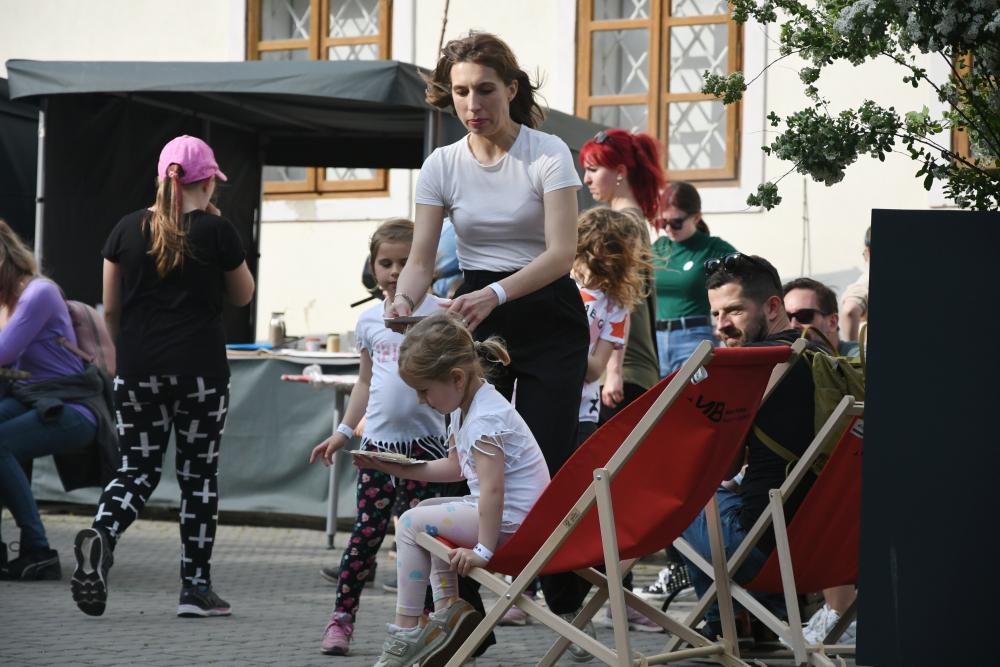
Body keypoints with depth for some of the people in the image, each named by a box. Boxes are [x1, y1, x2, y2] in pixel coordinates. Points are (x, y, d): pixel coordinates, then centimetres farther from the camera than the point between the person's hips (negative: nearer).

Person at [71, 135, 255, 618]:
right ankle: (196, 587, 7)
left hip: (138, 367, 3)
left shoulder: (128, 229, 4)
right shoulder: (217, 231, -5)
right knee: (198, 475, 7)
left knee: (138, 472, 9)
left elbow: (110, 309, 9)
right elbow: (243, 295, 9)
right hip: (200, 369, -3)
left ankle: (101, 535, -20)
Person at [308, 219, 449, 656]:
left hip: (424, 439, -3)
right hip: (378, 441, 3)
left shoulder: (437, 312, -3)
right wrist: (344, 430, 17)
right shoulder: (369, 320, 11)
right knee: (367, 533, 2)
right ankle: (342, 618, 7)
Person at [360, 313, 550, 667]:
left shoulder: (484, 418, -22)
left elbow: (492, 488, -28)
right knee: (428, 509, 24)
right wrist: (395, 468, 15)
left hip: (511, 519, -11)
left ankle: (406, 630, -8)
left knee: (412, 522, -11)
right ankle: (448, 606, 15)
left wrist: (483, 550, -28)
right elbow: (455, 467, 21)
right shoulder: (465, 405, 9)